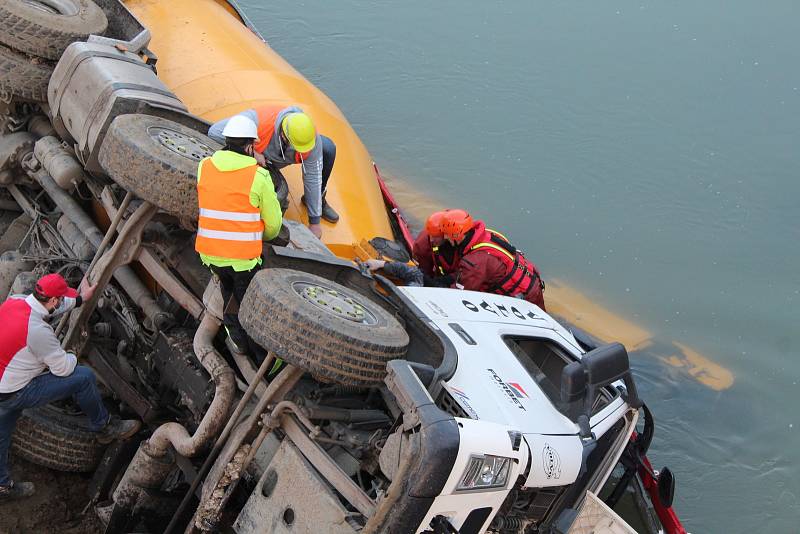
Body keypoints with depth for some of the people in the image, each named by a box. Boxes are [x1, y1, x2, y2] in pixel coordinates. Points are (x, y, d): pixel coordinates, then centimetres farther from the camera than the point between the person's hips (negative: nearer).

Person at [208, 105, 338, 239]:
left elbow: (313, 178, -25)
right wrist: (251, 151, -41)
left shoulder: (312, 138, -34)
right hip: (259, 157, -2)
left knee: (328, 149, -20)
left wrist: (314, 222, -20)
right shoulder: (259, 120, -44)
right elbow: (215, 131, -39)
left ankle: (319, 200, 2)